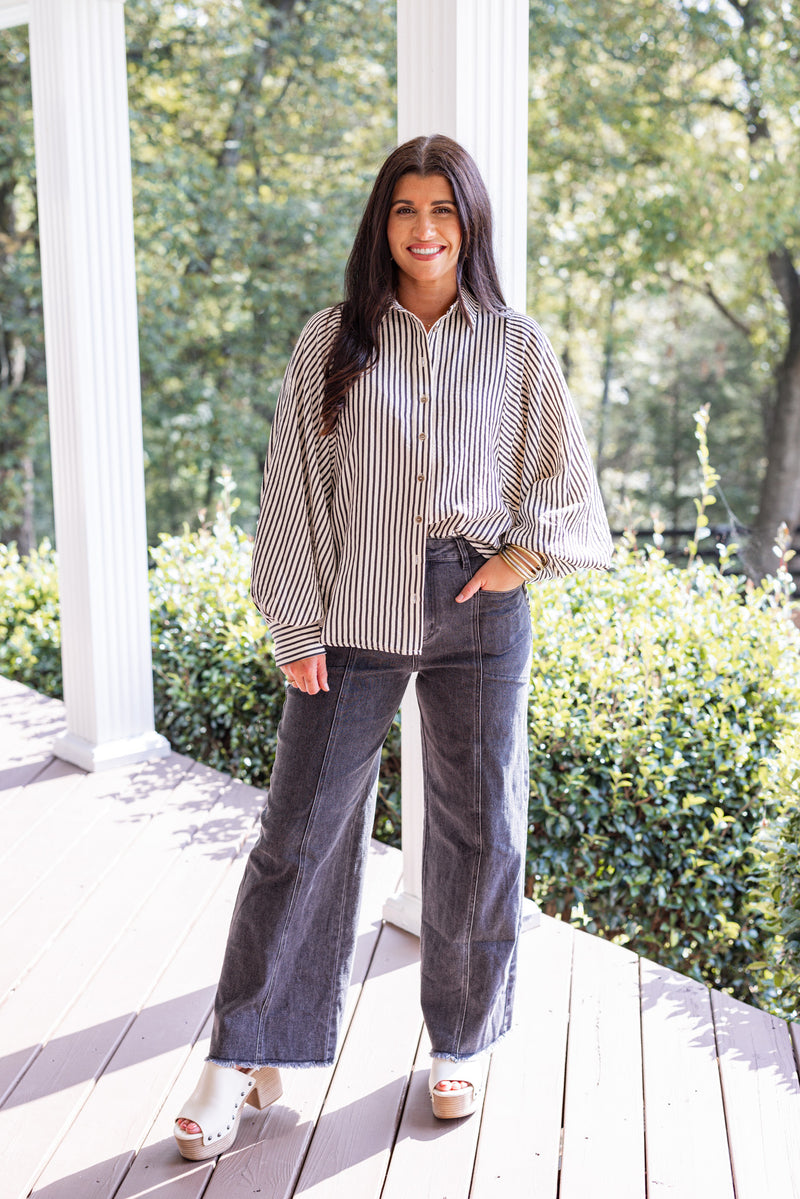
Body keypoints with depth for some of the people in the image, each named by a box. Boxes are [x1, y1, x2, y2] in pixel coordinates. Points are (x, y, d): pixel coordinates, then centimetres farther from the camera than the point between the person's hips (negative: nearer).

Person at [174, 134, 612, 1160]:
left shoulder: (515, 347, 6)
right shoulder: (332, 342, 3)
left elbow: (563, 476, 13)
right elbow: (294, 485, 1)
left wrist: (525, 554, -5)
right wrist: (297, 624, -3)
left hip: (478, 612, 1)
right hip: (356, 611, -1)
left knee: (478, 829, 9)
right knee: (302, 828, 2)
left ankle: (465, 1041, 30)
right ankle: (246, 1056, 16)